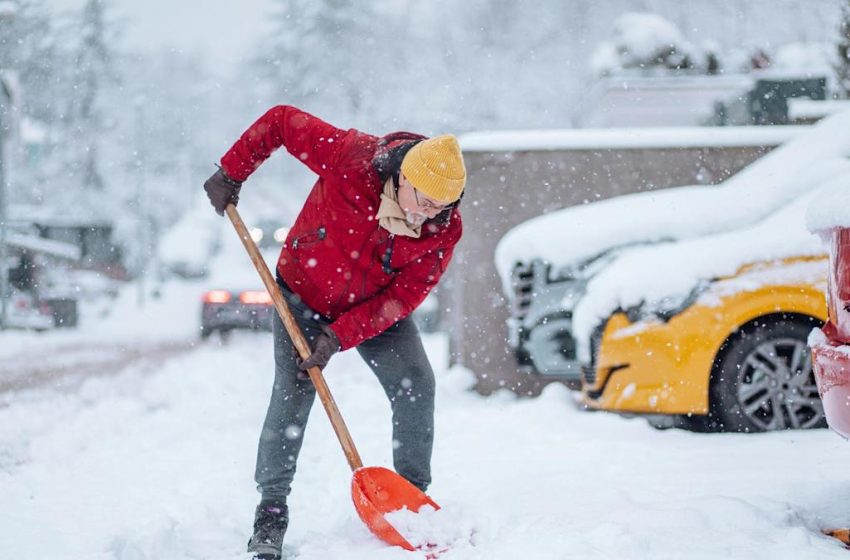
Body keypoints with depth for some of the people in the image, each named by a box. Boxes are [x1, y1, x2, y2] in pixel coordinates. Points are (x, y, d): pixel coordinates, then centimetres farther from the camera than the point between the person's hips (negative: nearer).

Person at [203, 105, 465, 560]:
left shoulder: (444, 229, -24)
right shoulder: (349, 156, -32)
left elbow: (404, 295, -20)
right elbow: (280, 121, -18)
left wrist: (340, 336, -27)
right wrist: (231, 173, -14)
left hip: (376, 308, 2)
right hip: (305, 296, -2)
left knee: (416, 386, -11)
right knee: (293, 394, -13)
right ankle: (271, 509, -3)